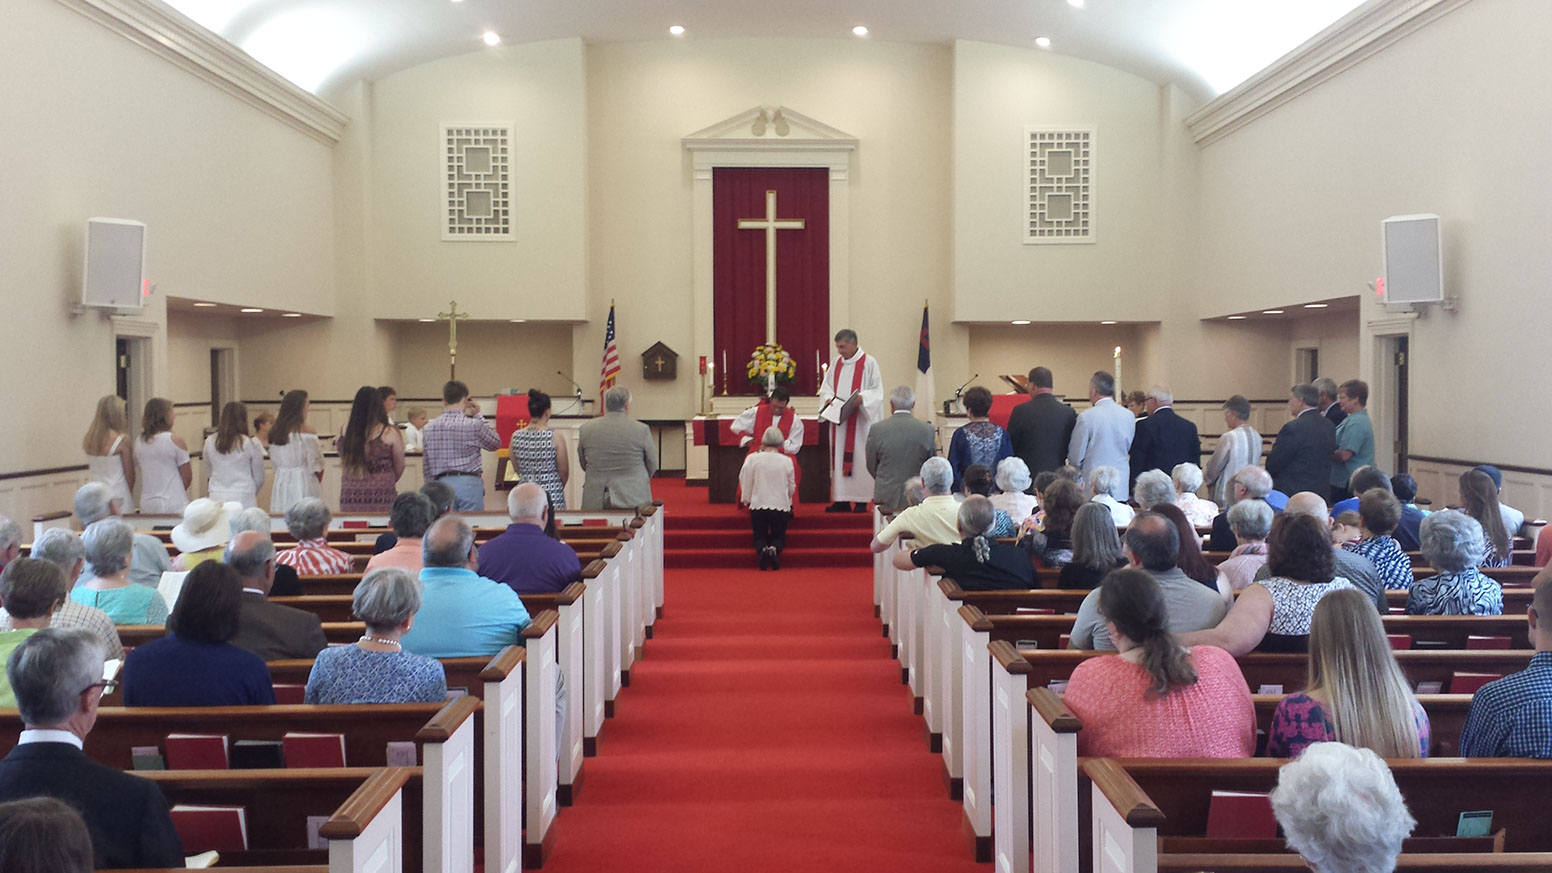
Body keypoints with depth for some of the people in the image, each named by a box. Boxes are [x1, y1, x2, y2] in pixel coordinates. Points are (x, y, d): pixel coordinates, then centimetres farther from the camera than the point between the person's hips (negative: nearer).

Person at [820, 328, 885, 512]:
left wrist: (861, 398, -24)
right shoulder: (836, 363, 12)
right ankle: (841, 499, 8)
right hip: (839, 419, 5)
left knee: (858, 456, -4)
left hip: (860, 420, -5)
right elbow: (826, 386, 17)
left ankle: (861, 500, 1)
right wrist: (828, 398, -4)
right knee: (839, 457, 4)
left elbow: (877, 391, -7)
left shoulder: (869, 363, -5)